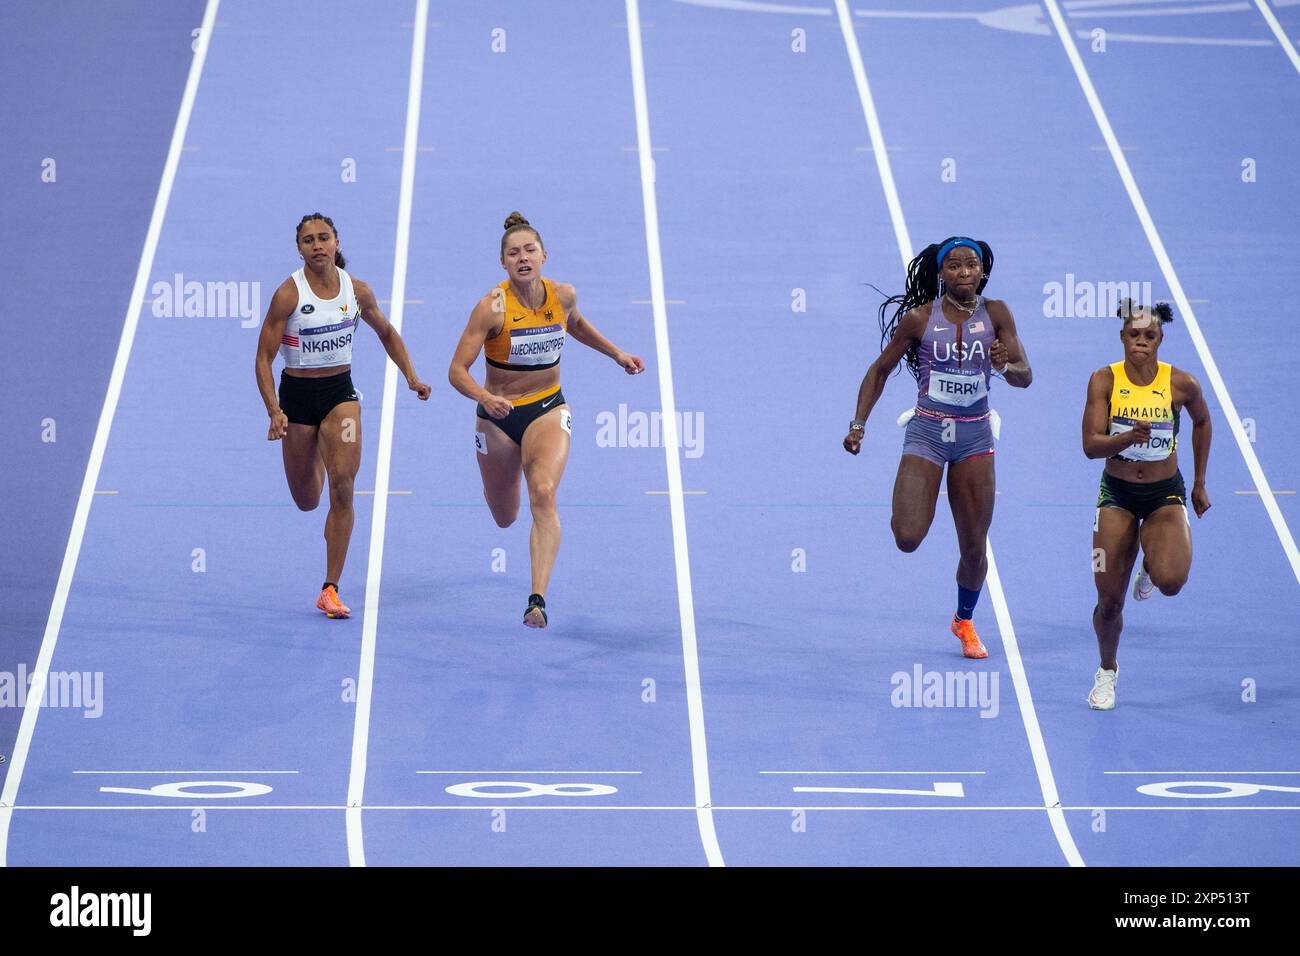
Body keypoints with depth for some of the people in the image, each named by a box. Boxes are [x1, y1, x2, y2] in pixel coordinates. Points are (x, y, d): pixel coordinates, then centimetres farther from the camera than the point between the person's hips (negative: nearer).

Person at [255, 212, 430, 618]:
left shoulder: (357, 291, -5)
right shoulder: (288, 294, -15)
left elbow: (386, 332, 16)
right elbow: (263, 358, -12)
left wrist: (411, 377, 7)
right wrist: (274, 411, -23)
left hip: (340, 392, 2)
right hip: (298, 394, -1)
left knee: (342, 487, -15)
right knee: (307, 501, 10)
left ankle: (330, 591, -9)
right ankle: (314, 461, 52)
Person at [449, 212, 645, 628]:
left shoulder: (563, 295, -8)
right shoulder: (492, 307, -20)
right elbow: (457, 371, -21)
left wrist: (616, 353, 18)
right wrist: (485, 398, -39)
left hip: (548, 409, 1)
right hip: (498, 415, -1)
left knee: (544, 494, -25)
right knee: (505, 517, 15)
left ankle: (538, 600, -30)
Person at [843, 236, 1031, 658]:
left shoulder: (995, 313, -2)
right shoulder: (920, 318, -6)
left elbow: (1025, 377, -3)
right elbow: (880, 370, 4)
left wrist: (1005, 365, -26)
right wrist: (858, 425, -3)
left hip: (974, 435, 2)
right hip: (927, 431, -2)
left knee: (974, 545, 4)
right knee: (907, 538, -16)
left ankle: (964, 621, 30)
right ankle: (908, 506, 22)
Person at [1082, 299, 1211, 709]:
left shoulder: (1181, 383, -11)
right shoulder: (1104, 380, -12)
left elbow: (1202, 421, 10)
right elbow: (1091, 446, -19)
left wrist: (1200, 483, 16)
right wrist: (1130, 437, -38)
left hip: (1165, 495, 0)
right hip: (1117, 494, 1)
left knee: (1170, 581, -27)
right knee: (1109, 601, 0)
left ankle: (1152, 562, 13)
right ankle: (1107, 671, 31)